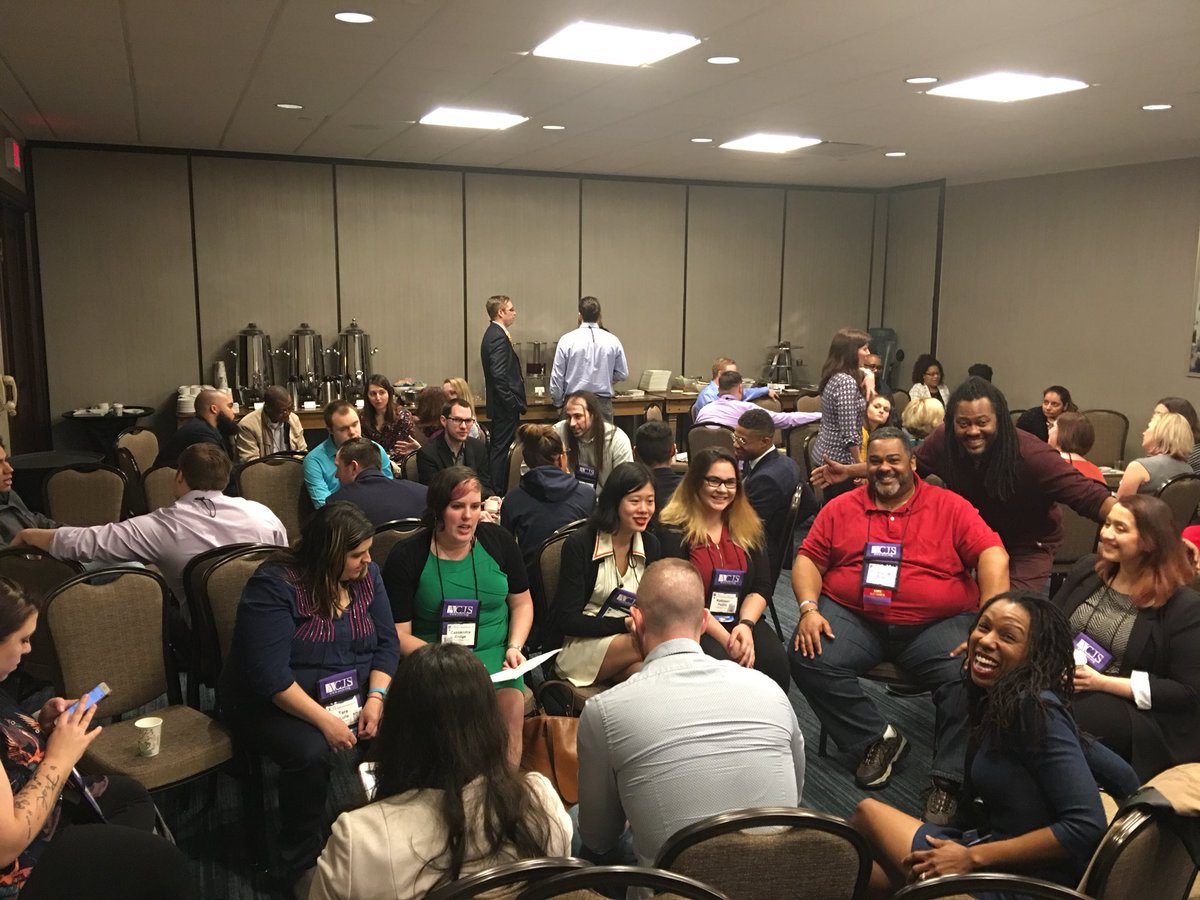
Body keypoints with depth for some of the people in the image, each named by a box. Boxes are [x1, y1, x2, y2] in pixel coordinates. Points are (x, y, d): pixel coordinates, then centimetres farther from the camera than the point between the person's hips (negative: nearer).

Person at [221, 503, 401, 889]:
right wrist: (326, 721, -30)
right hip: (275, 703, -5)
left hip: (352, 694, 5)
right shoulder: (274, 586, -20)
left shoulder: (367, 575, -1)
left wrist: (376, 698, -17)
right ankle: (303, 862, -9)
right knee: (311, 752, -33)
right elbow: (270, 675, -25)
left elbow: (387, 643, 0)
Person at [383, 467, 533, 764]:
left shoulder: (499, 541, 5)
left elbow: (522, 602, 16)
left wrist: (514, 646, -1)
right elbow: (398, 634, -3)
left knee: (512, 704, -28)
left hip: (493, 652, 2)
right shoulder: (406, 557, -4)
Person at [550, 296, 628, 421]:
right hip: (603, 404, 1)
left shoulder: (567, 340, -4)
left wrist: (558, 403, 14)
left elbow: (557, 376, 0)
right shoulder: (612, 340, 0)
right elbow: (622, 374, 7)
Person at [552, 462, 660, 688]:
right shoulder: (579, 544, -11)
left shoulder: (651, 545, 5)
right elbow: (567, 620, -13)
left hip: (629, 640, 5)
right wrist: (625, 624, -22)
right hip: (576, 648, -4)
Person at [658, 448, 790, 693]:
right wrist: (724, 638, -19)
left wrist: (746, 625, -13)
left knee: (775, 662, -26)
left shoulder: (749, 527, 12)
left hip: (743, 620, 4)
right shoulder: (674, 529, -4)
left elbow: (762, 586, 6)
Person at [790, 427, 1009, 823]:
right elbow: (808, 559, 8)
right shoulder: (841, 508, 11)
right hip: (853, 618, 2)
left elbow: (992, 555, -6)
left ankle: (948, 778, -10)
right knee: (808, 657, -23)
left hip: (937, 624, -1)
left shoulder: (949, 506, 5)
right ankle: (878, 737, -3)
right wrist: (809, 608, -10)